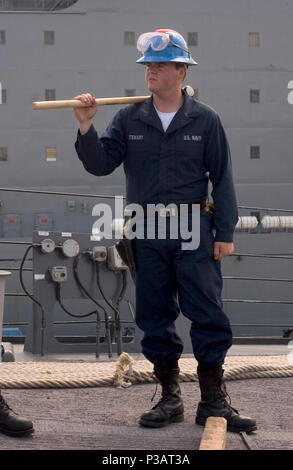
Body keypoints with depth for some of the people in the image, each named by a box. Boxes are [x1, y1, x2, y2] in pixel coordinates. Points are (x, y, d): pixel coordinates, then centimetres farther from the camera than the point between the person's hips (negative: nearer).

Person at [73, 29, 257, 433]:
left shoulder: (205, 119, 3)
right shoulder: (129, 119, 7)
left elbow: (222, 178, 3)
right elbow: (101, 165, -1)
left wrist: (225, 233, -2)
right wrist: (86, 128, -16)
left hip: (194, 232, -2)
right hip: (146, 234, 2)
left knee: (209, 316, -5)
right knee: (155, 319, 7)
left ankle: (213, 401, 4)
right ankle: (170, 398, 19)